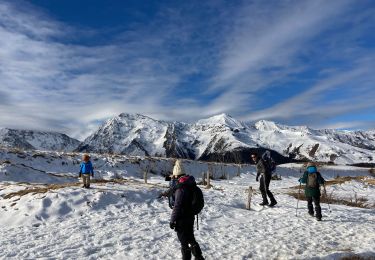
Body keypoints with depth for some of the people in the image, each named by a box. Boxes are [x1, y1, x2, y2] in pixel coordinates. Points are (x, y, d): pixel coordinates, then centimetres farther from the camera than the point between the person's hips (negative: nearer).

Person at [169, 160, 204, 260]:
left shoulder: (181, 187, -24)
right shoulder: (191, 184, 2)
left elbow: (177, 206, -23)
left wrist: (172, 220, -15)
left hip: (182, 219, -8)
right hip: (190, 216, 9)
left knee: (184, 241, 7)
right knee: (191, 238, 23)